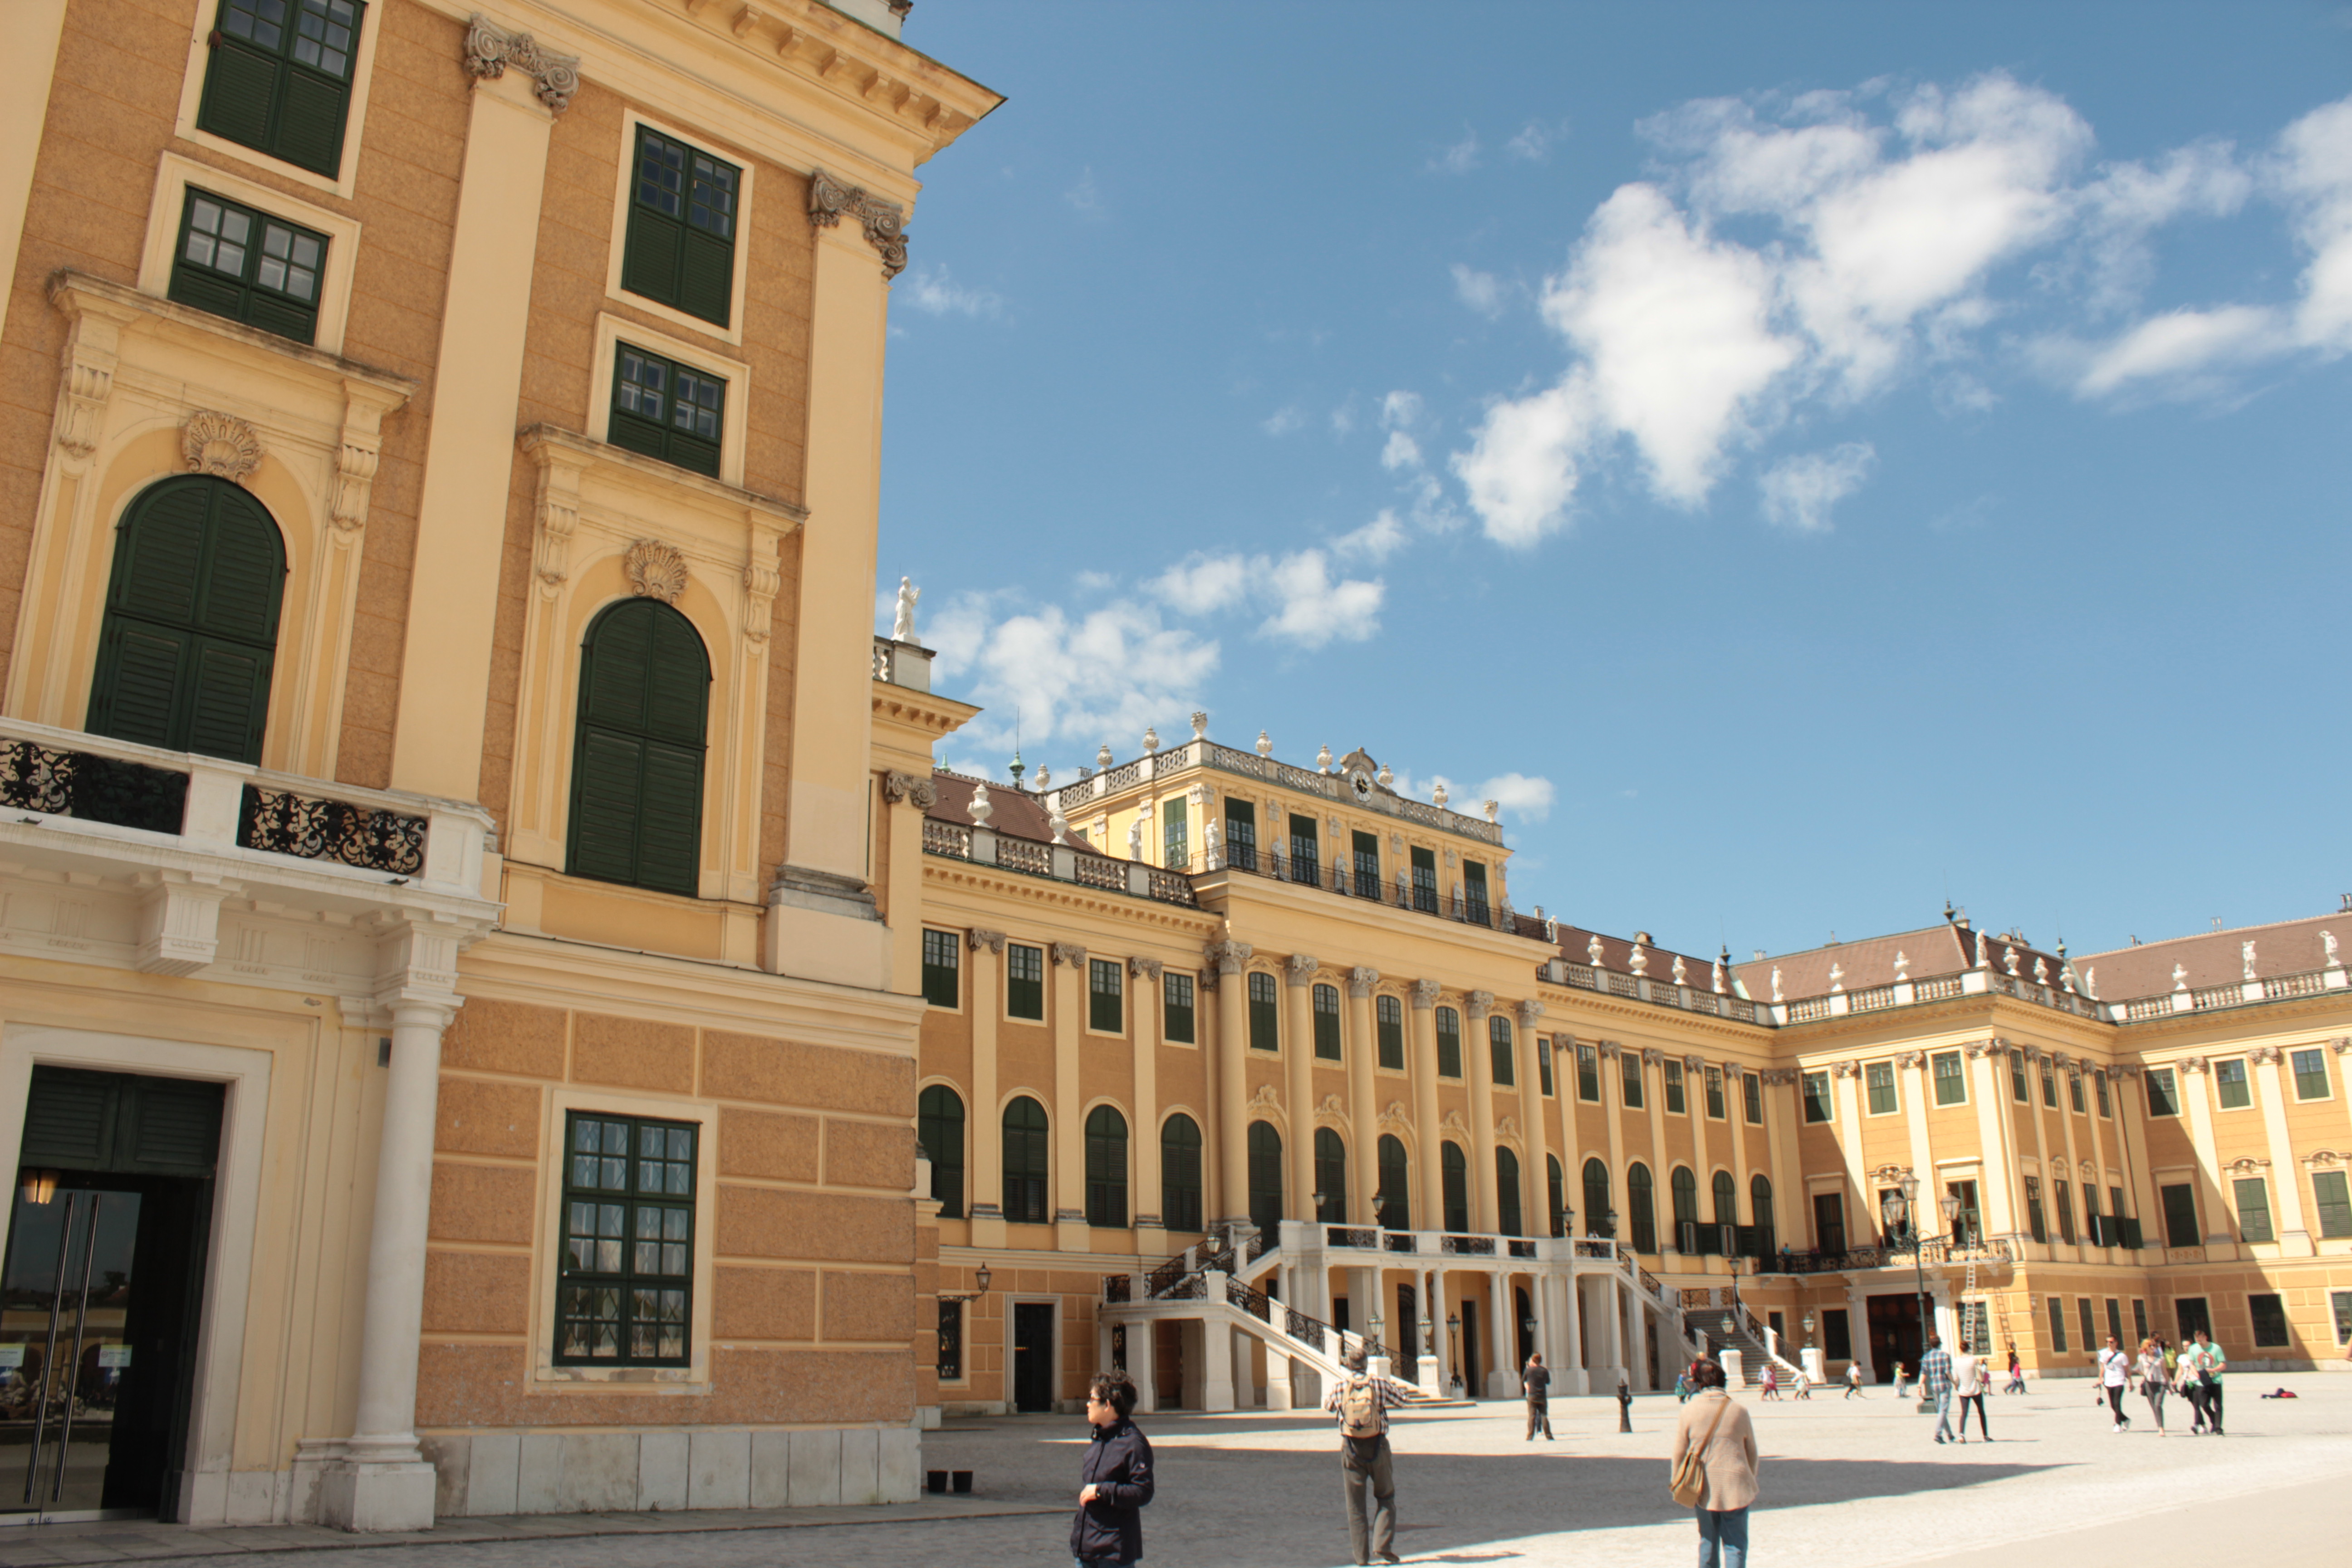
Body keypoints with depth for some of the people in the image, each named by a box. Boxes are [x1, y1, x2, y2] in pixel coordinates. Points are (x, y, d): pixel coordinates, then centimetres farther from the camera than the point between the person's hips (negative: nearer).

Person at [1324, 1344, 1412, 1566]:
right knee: (1385, 1499, 13)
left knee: (1355, 1504, 9)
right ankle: (1383, 1546, -2)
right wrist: (1393, 1384, 26)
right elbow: (1401, 1399, 8)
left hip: (1351, 1449, 1)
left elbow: (1328, 1406, 17)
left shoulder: (1339, 1387, -3)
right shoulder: (1379, 1384, -8)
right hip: (1377, 1447, -1)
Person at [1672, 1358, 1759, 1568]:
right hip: (1735, 1485, -1)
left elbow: (1679, 1453, 0)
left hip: (1703, 1487, 1)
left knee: (1708, 1541, 17)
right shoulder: (1738, 1410, -4)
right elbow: (1752, 1452, 6)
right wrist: (1751, 1482, 20)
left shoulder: (1690, 1411, -6)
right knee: (1735, 1543, 5)